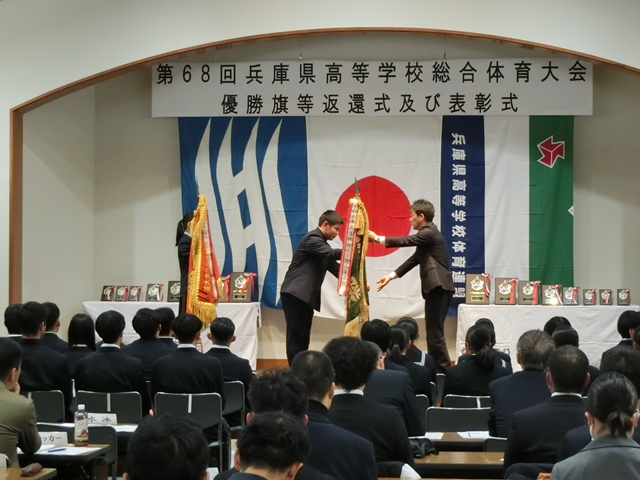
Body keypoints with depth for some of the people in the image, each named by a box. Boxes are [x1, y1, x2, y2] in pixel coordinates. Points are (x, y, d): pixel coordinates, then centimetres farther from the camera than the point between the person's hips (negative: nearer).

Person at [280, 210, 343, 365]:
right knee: (296, 335, -10)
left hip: (306, 295, 10)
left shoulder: (322, 245, 20)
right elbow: (331, 253, -24)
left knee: (303, 337, 8)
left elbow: (335, 268, 17)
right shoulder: (312, 239, -10)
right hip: (295, 293, -10)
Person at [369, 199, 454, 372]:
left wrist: (378, 239, -3)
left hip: (438, 287, -10)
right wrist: (391, 276, 18)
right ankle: (438, 368, 15)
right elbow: (415, 259, 22)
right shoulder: (427, 234, 22)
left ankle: (443, 370, -7)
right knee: (434, 332, 12)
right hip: (436, 287, 10)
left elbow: (406, 241, -13)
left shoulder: (429, 233, -10)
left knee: (435, 333, -9)